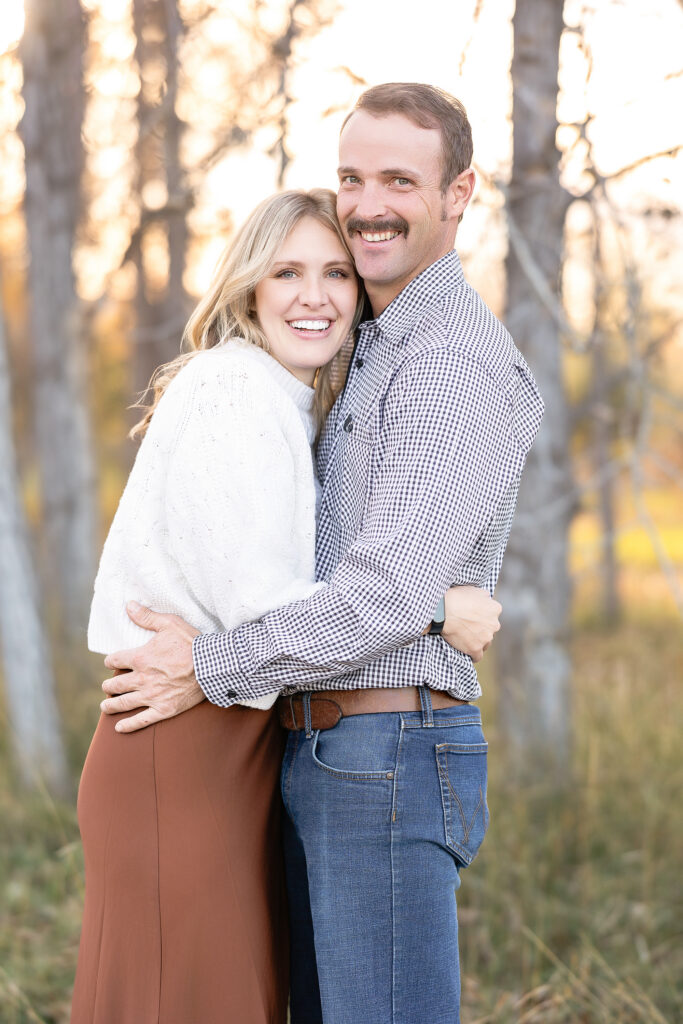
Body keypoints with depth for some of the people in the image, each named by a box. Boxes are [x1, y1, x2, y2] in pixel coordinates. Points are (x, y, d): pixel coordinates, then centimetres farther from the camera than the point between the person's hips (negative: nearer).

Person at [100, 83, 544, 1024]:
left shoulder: (459, 362, -15)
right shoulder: (378, 354, 18)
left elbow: (391, 595, -22)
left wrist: (212, 670, -12)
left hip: (395, 765, -10)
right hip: (325, 763, 10)